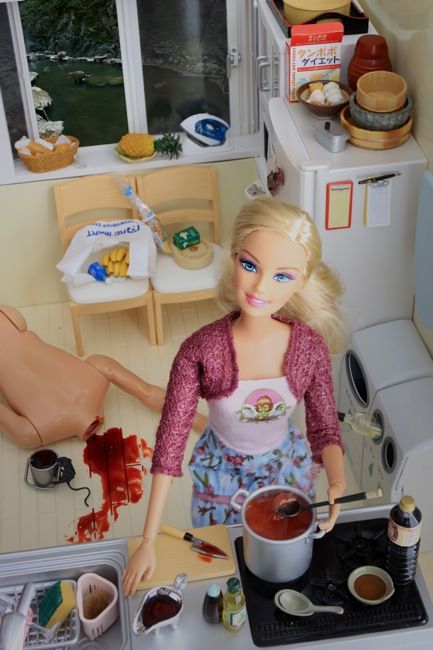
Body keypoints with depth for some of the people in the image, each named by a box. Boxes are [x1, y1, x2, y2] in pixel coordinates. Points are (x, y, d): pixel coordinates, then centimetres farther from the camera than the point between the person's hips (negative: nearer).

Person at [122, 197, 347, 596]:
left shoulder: (311, 347, -26)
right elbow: (170, 442, -25)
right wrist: (148, 543, -24)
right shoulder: (200, 350, -31)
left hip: (286, 467, 1)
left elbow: (325, 429, -14)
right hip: (221, 472, -1)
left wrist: (338, 484, -36)